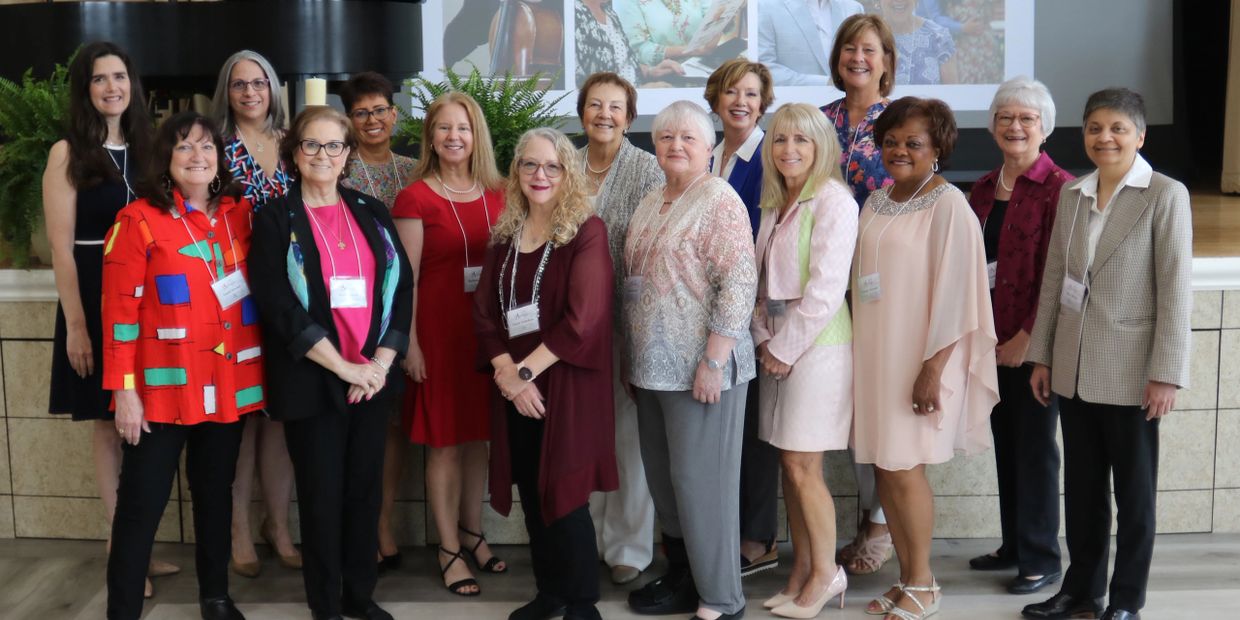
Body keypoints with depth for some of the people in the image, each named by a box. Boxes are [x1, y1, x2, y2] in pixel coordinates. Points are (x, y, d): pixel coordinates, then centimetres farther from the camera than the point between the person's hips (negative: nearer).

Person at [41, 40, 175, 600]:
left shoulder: (146, 148, 9)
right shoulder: (68, 153, -4)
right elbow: (61, 246, -9)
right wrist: (75, 324, -14)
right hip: (96, 301, -4)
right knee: (107, 425, 4)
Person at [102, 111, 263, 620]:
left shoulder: (239, 214, 7)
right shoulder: (138, 220, -8)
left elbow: (258, 288, 14)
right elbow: (120, 310, -10)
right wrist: (123, 389, -13)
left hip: (230, 383, 5)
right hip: (164, 386, -5)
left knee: (216, 493, 16)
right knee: (142, 503, -1)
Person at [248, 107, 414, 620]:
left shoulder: (372, 213, 10)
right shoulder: (275, 219, -2)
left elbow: (401, 288, 6)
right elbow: (279, 305, -11)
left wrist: (380, 363, -7)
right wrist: (343, 367, -16)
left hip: (373, 377, 3)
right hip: (312, 381, -3)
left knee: (366, 488, 9)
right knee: (322, 494, 3)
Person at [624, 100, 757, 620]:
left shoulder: (718, 200, -11)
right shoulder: (650, 204, 15)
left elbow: (740, 283, -18)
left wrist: (713, 361, -21)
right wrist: (633, 358, 19)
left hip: (699, 368, -8)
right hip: (653, 367, 8)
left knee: (699, 479, -2)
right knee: (662, 476, 14)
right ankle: (682, 577, 29)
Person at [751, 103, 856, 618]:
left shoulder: (833, 201, -11)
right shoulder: (774, 203, 13)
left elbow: (825, 290, -17)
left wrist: (785, 348, -12)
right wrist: (764, 338, 2)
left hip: (816, 345, -7)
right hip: (777, 344, 7)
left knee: (802, 466, -5)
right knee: (789, 465, 9)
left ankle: (826, 572, 11)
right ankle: (802, 572, 19)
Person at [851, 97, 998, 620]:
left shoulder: (948, 205, -10)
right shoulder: (876, 202, 11)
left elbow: (954, 292, -15)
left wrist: (933, 367, -18)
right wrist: (861, 353, 13)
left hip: (918, 356, -7)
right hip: (874, 352, 7)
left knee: (903, 469, -3)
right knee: (884, 469, 9)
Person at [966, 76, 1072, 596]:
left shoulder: (1058, 188, -10)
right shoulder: (983, 188, 11)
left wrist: (1028, 336, -16)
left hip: (1033, 340, -6)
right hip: (992, 339, 6)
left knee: (1034, 445, 2)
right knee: (1004, 441, 14)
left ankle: (1040, 558, 14)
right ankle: (1013, 544, 27)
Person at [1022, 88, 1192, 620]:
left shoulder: (1166, 196, -7)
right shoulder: (1071, 194, 8)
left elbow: (1176, 290, -11)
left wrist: (1166, 373, -14)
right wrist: (1041, 355, 9)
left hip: (1131, 372, -5)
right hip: (1073, 371, 5)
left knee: (1133, 491, 8)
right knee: (1080, 487, 14)